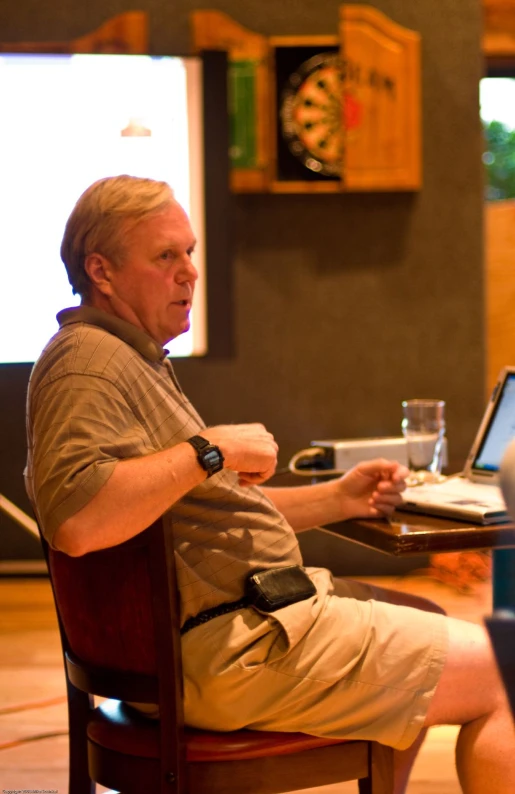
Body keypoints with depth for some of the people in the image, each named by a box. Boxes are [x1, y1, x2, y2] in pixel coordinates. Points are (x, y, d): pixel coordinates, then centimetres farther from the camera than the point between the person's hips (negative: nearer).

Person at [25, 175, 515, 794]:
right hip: (228, 646, -11)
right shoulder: (88, 362, -16)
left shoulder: (133, 358, 19)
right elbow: (74, 519, -35)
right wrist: (210, 451, -25)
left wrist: (337, 499, 12)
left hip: (251, 611, 11)